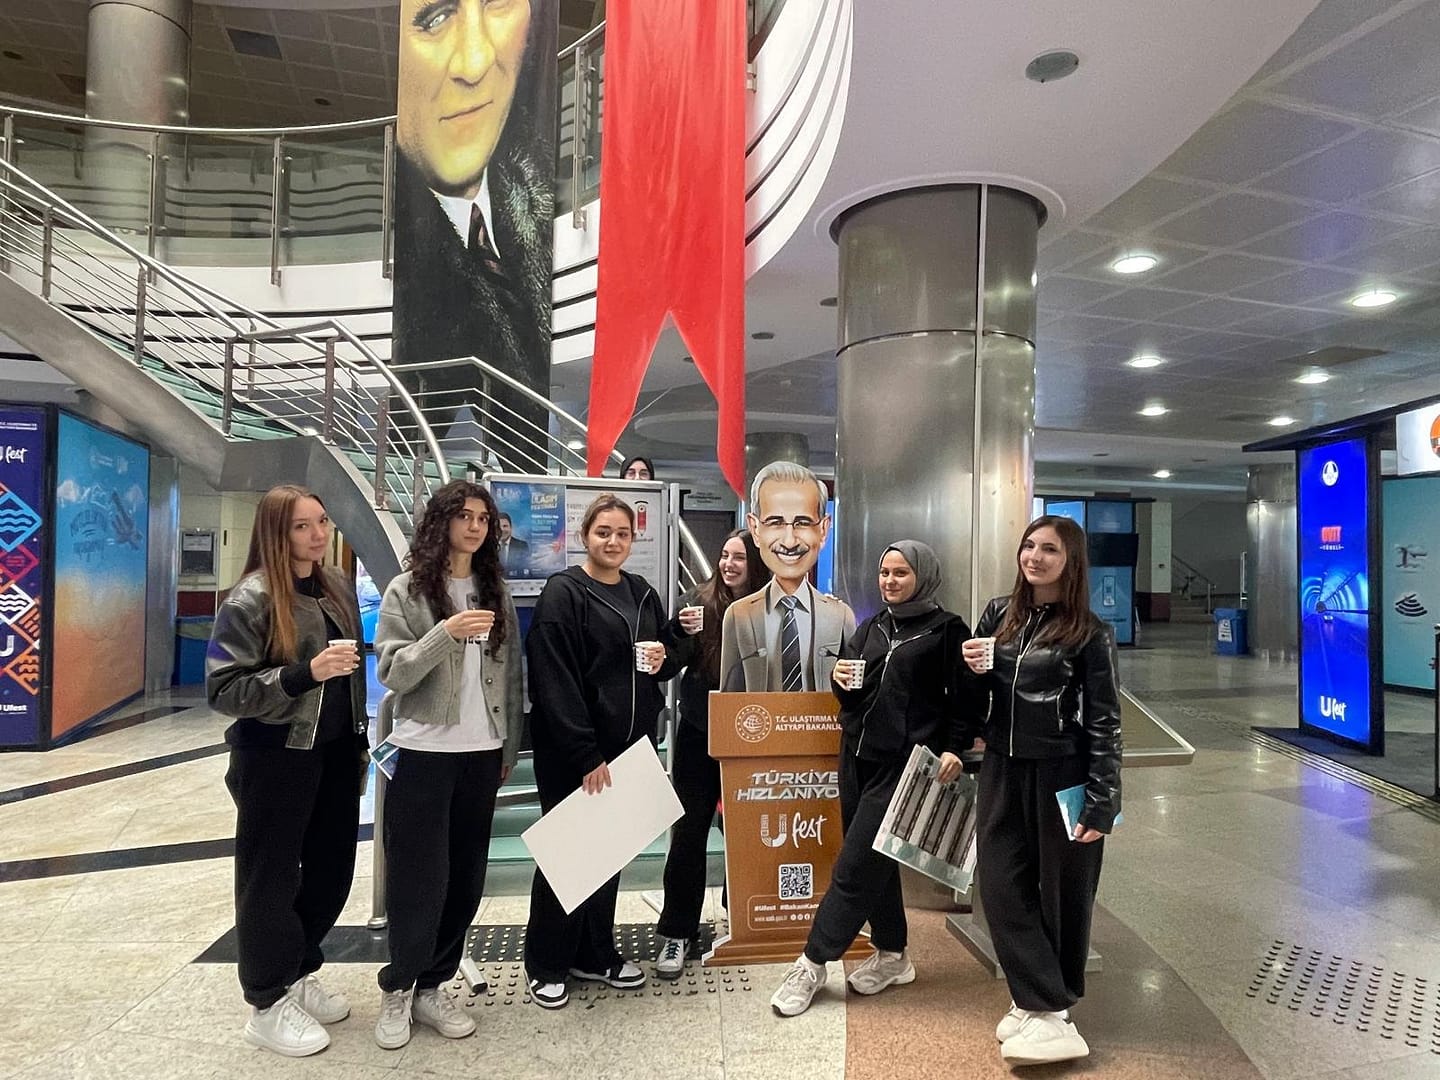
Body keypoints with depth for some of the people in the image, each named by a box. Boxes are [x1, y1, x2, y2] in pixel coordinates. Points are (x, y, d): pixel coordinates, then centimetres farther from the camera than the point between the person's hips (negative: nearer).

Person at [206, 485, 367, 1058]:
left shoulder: (338, 586, 5)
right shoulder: (251, 599, -14)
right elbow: (223, 689, -17)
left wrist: (361, 740, 17)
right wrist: (303, 673, -28)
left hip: (336, 752, 6)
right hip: (277, 756, -6)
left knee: (332, 869, 14)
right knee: (272, 877, 8)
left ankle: (300, 974, 36)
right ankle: (268, 1004, 26)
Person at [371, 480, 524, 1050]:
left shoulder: (496, 592, 8)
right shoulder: (406, 591, -4)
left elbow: (510, 674, 10)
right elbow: (392, 673, -11)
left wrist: (510, 747, 10)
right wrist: (445, 633, -26)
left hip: (482, 753, 4)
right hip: (423, 752, -4)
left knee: (465, 876, 8)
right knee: (418, 878, 2)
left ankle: (431, 986, 24)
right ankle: (398, 989, 22)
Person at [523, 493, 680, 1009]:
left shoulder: (643, 594, 10)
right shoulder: (564, 592, -10)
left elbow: (669, 662, 19)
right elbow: (554, 681, -17)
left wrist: (664, 658, -5)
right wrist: (585, 756, -21)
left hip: (628, 746, 6)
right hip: (571, 752, -6)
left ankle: (595, 954, 32)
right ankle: (546, 966, 23)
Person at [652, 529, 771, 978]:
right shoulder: (700, 600, -5)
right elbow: (672, 660, -9)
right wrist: (682, 631, -27)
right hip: (699, 733, -1)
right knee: (689, 828, 3)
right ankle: (676, 932, 15)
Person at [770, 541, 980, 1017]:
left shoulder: (947, 630, -4)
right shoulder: (870, 628, 14)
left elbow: (964, 696, -5)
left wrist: (954, 748, -16)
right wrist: (842, 681, -4)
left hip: (904, 763, -6)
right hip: (857, 757, 7)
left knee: (855, 866, -3)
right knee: (875, 861, 15)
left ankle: (812, 963, 8)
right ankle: (892, 955, 31)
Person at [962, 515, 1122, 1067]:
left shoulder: (1089, 633, -9)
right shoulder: (998, 613, 4)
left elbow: (1104, 723, -9)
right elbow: (978, 690, 16)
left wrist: (1101, 804, -14)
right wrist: (974, 668, -8)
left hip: (1062, 773, -5)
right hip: (1002, 768, 5)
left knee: (1061, 888, 8)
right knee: (1001, 883, 3)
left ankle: (1047, 1007, 23)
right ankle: (1042, 1004, 14)